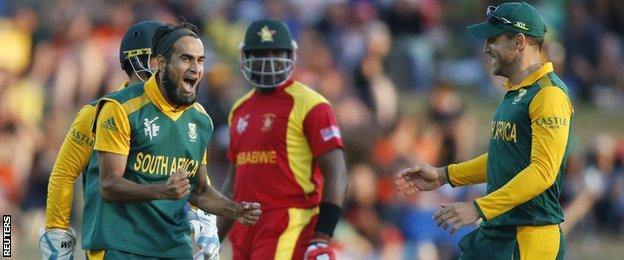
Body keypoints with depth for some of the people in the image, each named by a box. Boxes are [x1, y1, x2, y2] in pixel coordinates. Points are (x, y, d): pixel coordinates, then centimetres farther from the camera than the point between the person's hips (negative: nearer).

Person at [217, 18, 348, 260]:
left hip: (288, 228, -8)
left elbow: (336, 174, -9)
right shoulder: (240, 110, 18)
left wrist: (322, 238, -16)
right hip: (245, 228, 8)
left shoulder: (309, 105, -5)